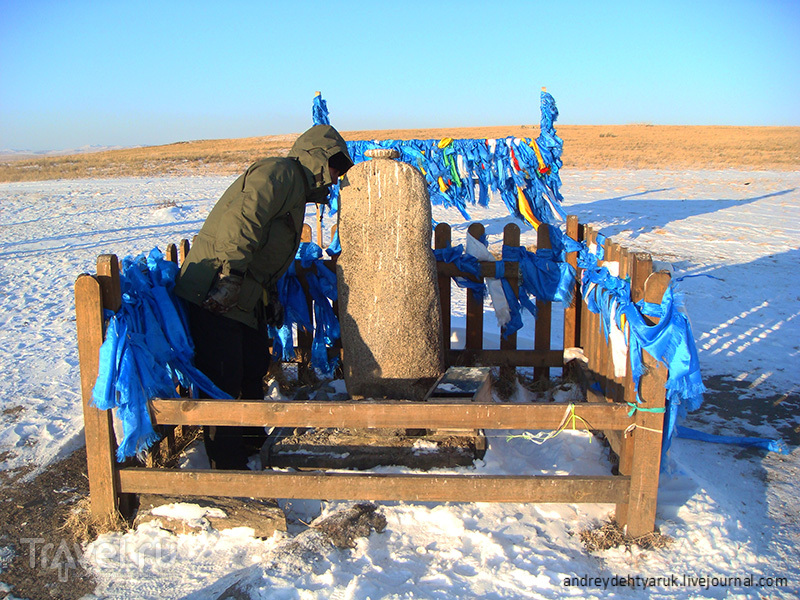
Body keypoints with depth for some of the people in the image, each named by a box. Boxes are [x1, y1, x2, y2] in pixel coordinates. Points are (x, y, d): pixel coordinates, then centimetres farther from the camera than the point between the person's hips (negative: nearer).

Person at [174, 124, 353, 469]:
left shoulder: (297, 191, 24)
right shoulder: (280, 173, -9)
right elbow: (241, 220, -26)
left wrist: (269, 299, 20)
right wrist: (230, 275, -31)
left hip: (243, 299, 11)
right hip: (213, 293, -11)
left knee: (254, 367, 20)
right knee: (223, 381, -6)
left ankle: (252, 444, 37)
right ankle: (227, 465, 4)